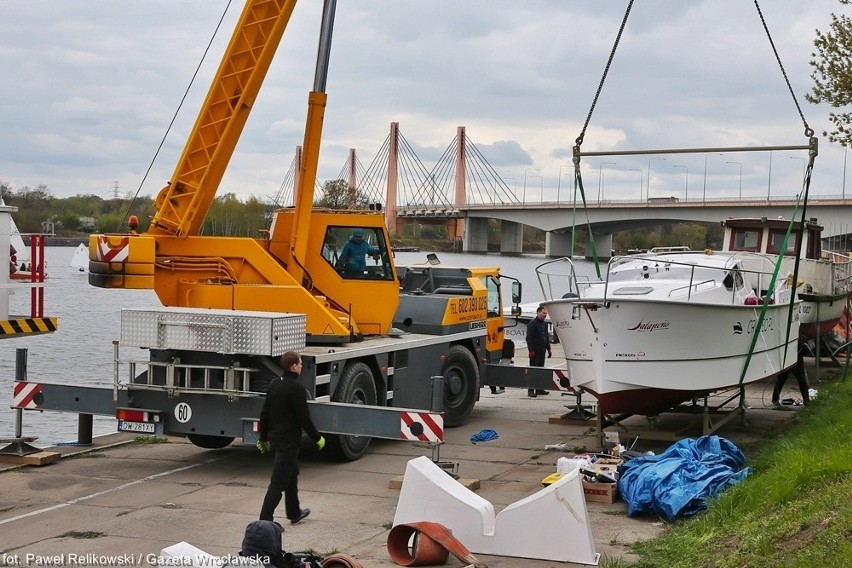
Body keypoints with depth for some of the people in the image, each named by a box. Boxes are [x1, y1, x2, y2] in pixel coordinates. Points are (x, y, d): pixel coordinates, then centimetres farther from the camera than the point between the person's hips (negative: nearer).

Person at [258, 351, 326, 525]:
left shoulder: (275, 384, 8)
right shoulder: (297, 388, -18)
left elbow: (265, 414, 13)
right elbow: (304, 418, -17)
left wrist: (263, 438, 22)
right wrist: (317, 438, -5)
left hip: (274, 438, 9)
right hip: (288, 440, -9)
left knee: (292, 473, 24)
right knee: (279, 481, -7)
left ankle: (294, 512, 36)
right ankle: (265, 520, -9)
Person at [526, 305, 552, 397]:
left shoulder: (544, 323, 15)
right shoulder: (532, 323, -11)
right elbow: (529, 338, -16)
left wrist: (548, 349, 19)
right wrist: (531, 350, -20)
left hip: (542, 351, 8)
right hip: (535, 351, -8)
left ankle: (539, 389, 20)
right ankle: (531, 390, -6)